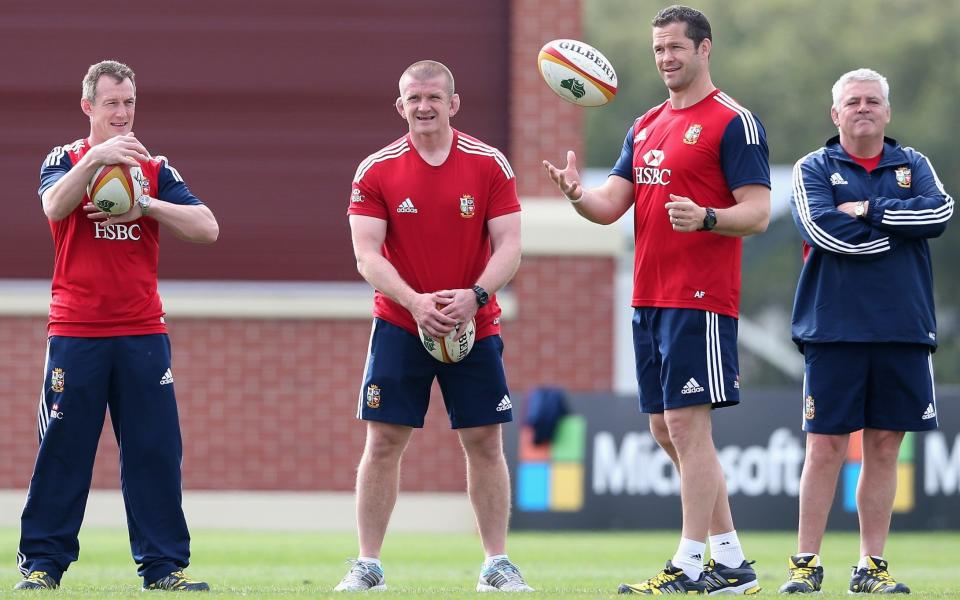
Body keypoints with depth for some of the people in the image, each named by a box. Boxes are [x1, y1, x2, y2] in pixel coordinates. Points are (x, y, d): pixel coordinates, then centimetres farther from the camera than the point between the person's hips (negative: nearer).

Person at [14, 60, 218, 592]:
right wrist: (96, 159, -31)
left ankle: (164, 565, 3)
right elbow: (54, 206, -18)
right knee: (62, 450, -2)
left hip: (142, 334, 2)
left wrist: (145, 204, -13)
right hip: (75, 334, -2)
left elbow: (207, 228, -1)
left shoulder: (154, 168, 11)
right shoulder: (66, 160, 5)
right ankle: (41, 563, 4)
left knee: (156, 450, -1)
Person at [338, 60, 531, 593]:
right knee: (383, 442, -3)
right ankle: (368, 565, 3)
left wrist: (475, 296, -21)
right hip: (399, 325, 0)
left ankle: (497, 564, 11)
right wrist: (414, 301, -23)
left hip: (474, 325, 1)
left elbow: (508, 246, -4)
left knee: (484, 442, 2)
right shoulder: (376, 171, -3)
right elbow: (367, 254, -9)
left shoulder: (489, 165, -2)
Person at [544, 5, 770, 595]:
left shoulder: (734, 121, -6)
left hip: (700, 300, -9)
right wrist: (577, 193, -9)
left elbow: (758, 212, -11)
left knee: (687, 424, -11)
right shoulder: (646, 126, 17)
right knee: (668, 431, 10)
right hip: (650, 299, 9)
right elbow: (611, 205, 13)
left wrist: (706, 218, -30)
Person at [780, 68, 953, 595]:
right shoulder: (813, 170, 6)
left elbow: (939, 212, -6)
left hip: (903, 331, 2)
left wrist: (869, 210, -9)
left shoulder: (913, 166, 13)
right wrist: (901, 229, -6)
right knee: (825, 447, -3)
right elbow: (826, 231, -12)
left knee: (884, 447, 5)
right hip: (834, 331, -2)